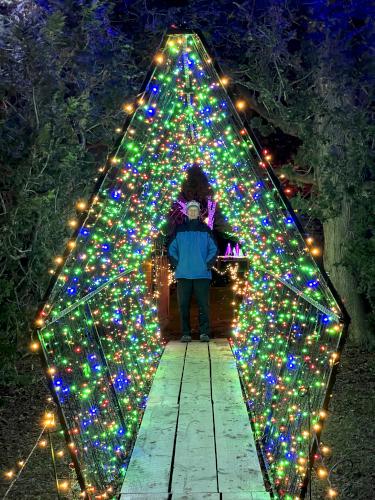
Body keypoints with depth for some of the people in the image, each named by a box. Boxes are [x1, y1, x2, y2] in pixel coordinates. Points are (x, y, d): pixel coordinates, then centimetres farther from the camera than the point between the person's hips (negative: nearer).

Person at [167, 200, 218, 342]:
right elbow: (171, 249, 11)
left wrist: (208, 265, -2)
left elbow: (214, 249, 9)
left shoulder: (205, 229, 8)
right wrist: (176, 264, 0)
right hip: (183, 274, 1)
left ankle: (204, 332, 0)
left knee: (203, 304, -4)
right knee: (183, 305, 1)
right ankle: (185, 333, 7)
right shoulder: (179, 229, 9)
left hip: (202, 274, -1)